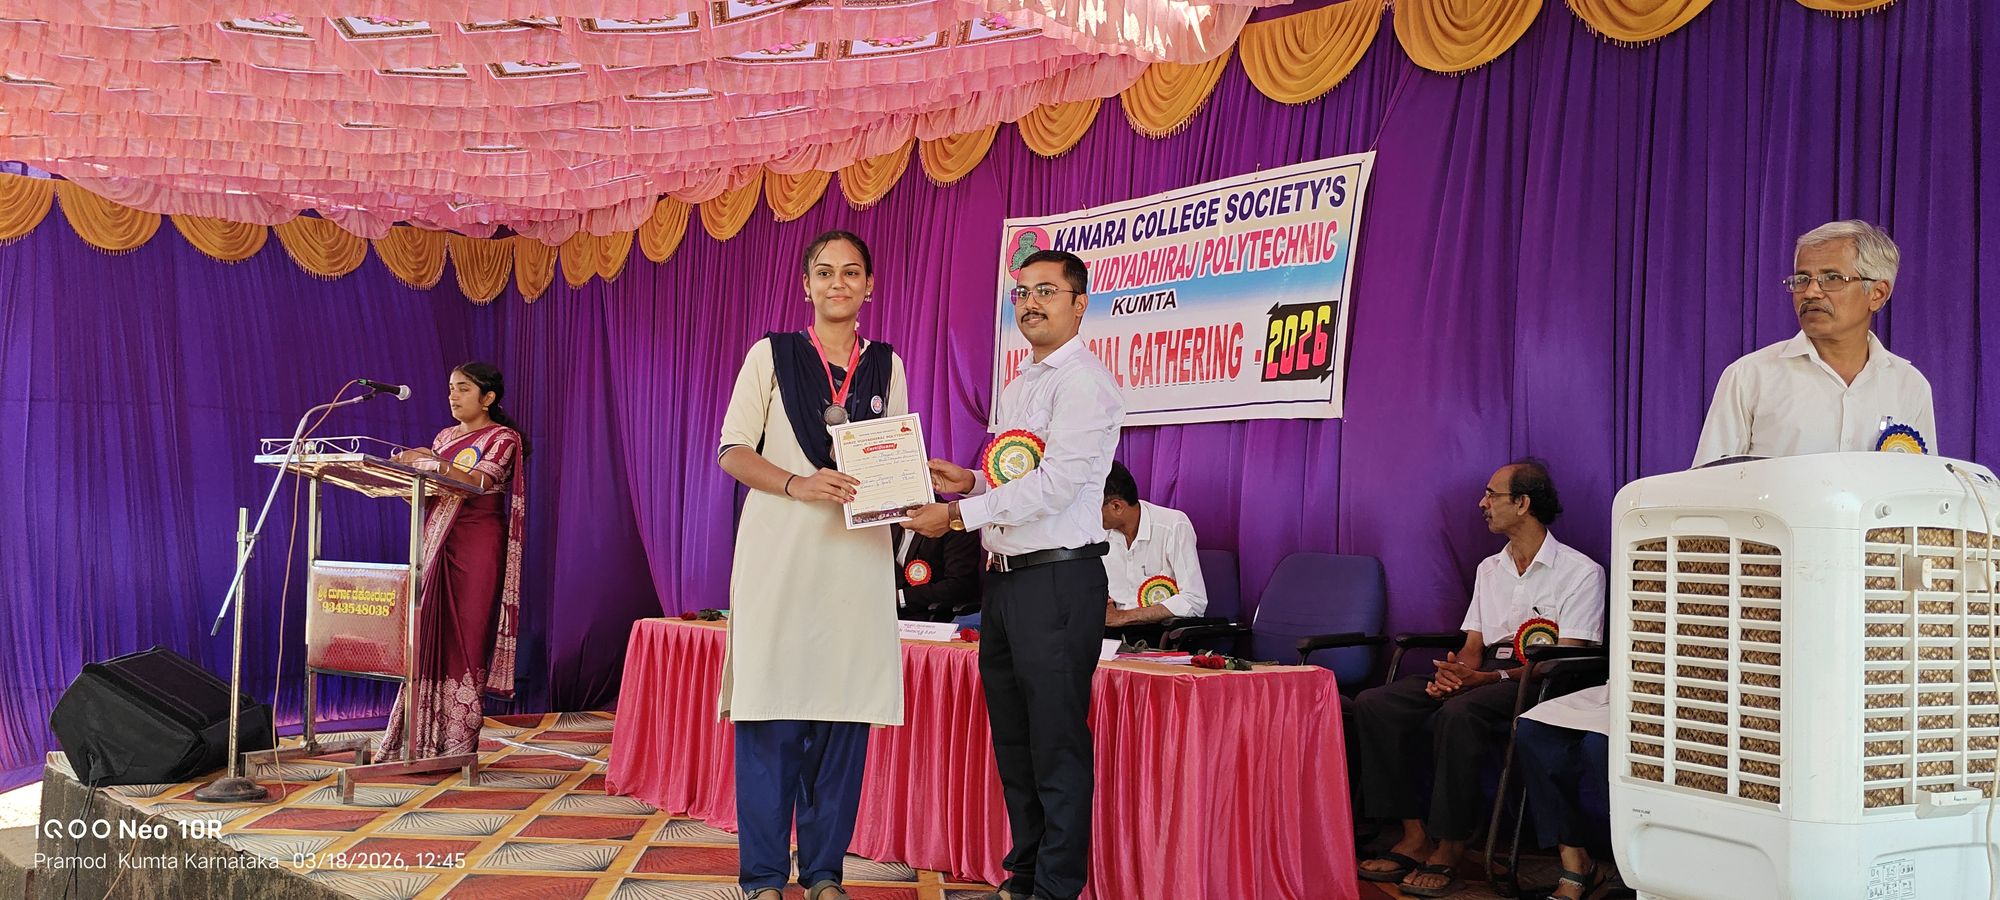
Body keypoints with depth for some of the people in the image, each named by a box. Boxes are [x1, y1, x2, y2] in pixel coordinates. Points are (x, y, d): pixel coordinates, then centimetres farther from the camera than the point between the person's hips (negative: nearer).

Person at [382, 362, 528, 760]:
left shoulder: (502, 438, -1)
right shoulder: (445, 437, 19)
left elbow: (477, 482, -18)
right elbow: (425, 495, 15)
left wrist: (431, 462, -27)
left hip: (476, 544, -6)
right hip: (436, 541, 6)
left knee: (464, 638, -7)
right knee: (428, 635, 0)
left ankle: (458, 743, -4)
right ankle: (423, 740, 3)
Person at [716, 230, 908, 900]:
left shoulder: (887, 367, 14)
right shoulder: (772, 355, 6)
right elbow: (731, 451, 2)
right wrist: (797, 483, -15)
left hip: (858, 560, 3)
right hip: (780, 558, -2)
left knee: (844, 714, 2)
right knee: (771, 712, -4)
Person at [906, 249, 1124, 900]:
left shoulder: (1085, 382, -11)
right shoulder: (1016, 387, 18)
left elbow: (1053, 484, -20)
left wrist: (958, 515, -19)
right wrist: (971, 482, 6)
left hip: (1058, 579, -9)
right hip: (1004, 578, 9)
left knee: (1056, 746, -3)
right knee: (1013, 742, 15)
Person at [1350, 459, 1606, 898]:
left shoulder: (1580, 572, -2)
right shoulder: (1489, 568, 22)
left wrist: (1487, 678, -23)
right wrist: (1453, 671, -9)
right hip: (1482, 675, 7)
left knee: (1457, 713, -38)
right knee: (1374, 704, -16)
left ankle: (1448, 851, -26)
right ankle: (1415, 837, -16)